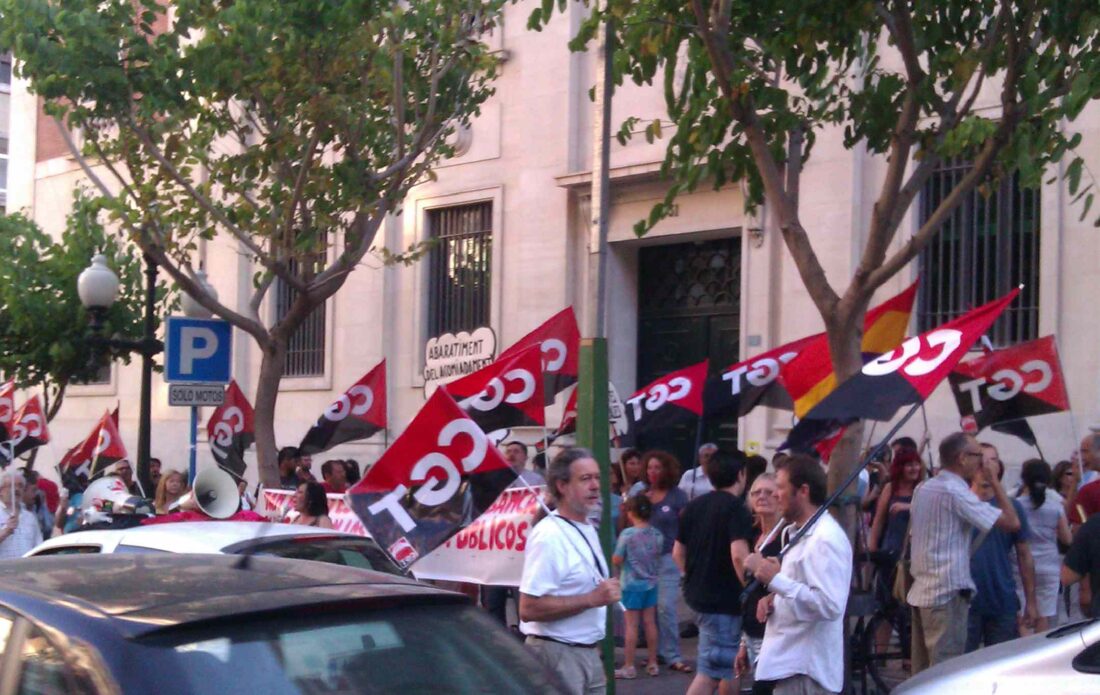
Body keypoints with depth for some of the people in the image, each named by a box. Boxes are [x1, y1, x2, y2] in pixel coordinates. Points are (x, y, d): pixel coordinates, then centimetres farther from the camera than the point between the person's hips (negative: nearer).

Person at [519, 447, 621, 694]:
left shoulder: (588, 529, 10)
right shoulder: (549, 536, -19)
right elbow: (529, 608, -25)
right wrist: (591, 599, -23)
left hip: (588, 652, 9)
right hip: (558, 655, -9)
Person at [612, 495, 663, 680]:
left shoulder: (627, 534, -16)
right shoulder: (657, 535, -2)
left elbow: (617, 560, -14)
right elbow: (658, 557, 8)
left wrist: (613, 555, 7)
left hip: (631, 585, -5)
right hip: (650, 583, 5)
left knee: (631, 625, -1)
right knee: (650, 623, 11)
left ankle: (629, 666, 3)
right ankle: (652, 663, 18)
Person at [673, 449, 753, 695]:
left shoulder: (694, 506, 10)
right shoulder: (736, 509, -14)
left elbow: (678, 552, 16)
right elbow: (739, 555, -25)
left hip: (697, 594, 8)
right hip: (724, 599, -8)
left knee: (727, 667, 20)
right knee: (709, 672, -5)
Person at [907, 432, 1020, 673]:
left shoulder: (922, 489, 11)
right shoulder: (956, 492, -14)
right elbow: (1012, 522, -15)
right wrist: (995, 482, -7)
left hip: (920, 592, 9)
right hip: (948, 593, -9)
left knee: (921, 673, 12)